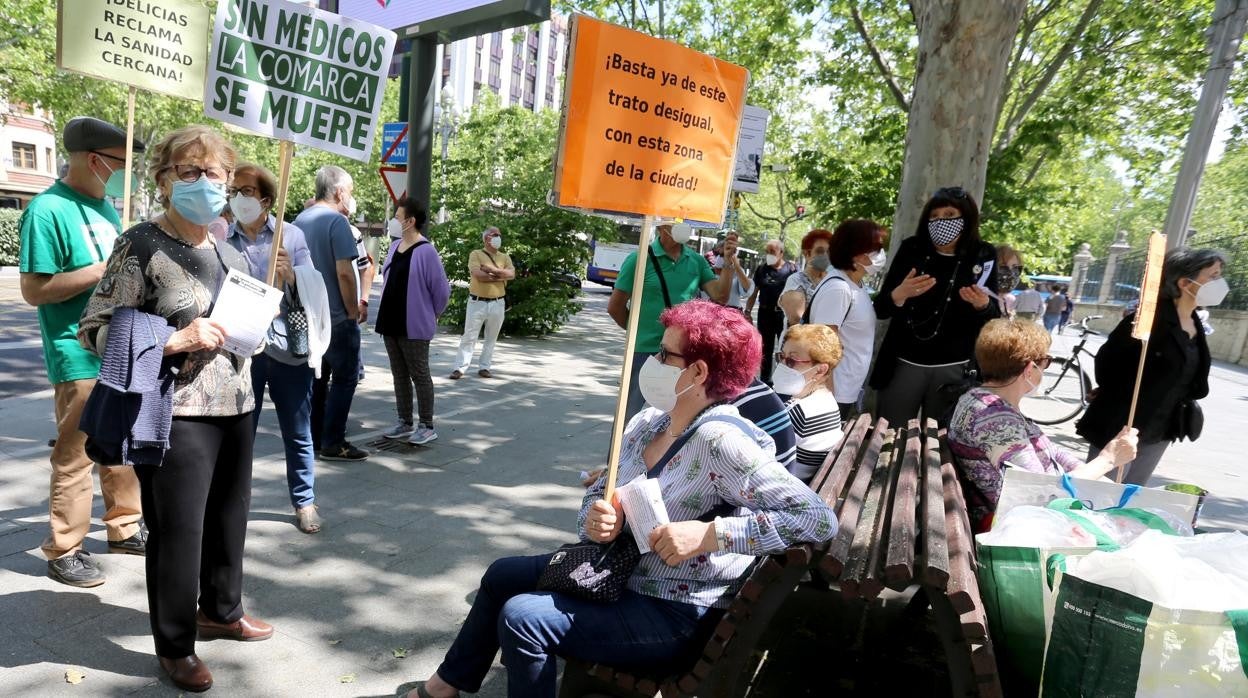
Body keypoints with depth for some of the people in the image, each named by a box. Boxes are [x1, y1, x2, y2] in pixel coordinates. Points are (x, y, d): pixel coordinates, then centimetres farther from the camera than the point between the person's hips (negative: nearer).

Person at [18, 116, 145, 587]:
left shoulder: (105, 206, 11)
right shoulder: (48, 209, -13)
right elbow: (34, 290, -17)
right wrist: (106, 270, -19)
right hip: (80, 357, -8)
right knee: (75, 455, 1)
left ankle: (124, 528, 30)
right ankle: (64, 552, 14)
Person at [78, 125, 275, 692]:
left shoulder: (230, 253, 11)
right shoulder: (141, 245, -9)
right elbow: (93, 330, -12)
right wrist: (175, 339, -22)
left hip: (235, 407, 7)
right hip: (175, 414, -7)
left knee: (229, 519, 18)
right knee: (177, 532, 4)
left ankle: (220, 609, 39)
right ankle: (174, 644, 23)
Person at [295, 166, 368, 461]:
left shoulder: (300, 220, 9)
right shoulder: (336, 221, -15)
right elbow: (344, 273, -21)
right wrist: (353, 312, -11)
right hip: (337, 317, -8)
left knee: (317, 377, 14)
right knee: (345, 378, 1)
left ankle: (313, 439, 20)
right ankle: (332, 443, 3)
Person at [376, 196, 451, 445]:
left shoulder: (425, 251, -15)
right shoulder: (394, 247, 8)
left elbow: (442, 290, -12)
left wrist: (431, 315, 0)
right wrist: (386, 313, 18)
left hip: (414, 326, -8)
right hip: (391, 324, 8)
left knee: (419, 375, 1)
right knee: (399, 374, 13)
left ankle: (427, 426, 11)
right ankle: (405, 422, 24)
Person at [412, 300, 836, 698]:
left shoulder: (721, 441, -27)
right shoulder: (649, 421, -2)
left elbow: (819, 519, -32)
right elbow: (600, 491, 8)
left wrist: (709, 533, -36)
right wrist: (595, 519, -17)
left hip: (671, 613, -9)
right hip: (618, 570, 9)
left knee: (521, 617, -19)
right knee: (502, 576, 16)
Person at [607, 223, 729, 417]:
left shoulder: (697, 261, 3)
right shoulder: (639, 259, -8)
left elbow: (720, 297, -2)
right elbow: (615, 306, -4)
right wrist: (641, 330, 5)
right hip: (645, 351, -4)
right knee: (631, 418, 8)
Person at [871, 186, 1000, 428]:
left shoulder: (982, 257, -1)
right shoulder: (911, 250, -1)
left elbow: (994, 321, 3)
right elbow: (880, 309, -1)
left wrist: (983, 305, -18)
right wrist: (900, 293, -22)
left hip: (954, 368, 0)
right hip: (904, 363, 0)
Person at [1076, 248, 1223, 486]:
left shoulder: (1195, 324, 7)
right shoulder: (1151, 317, -17)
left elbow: (1192, 379, 17)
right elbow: (1106, 358, -14)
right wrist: (1116, 399, -4)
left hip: (1160, 433, 8)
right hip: (1121, 427, -8)